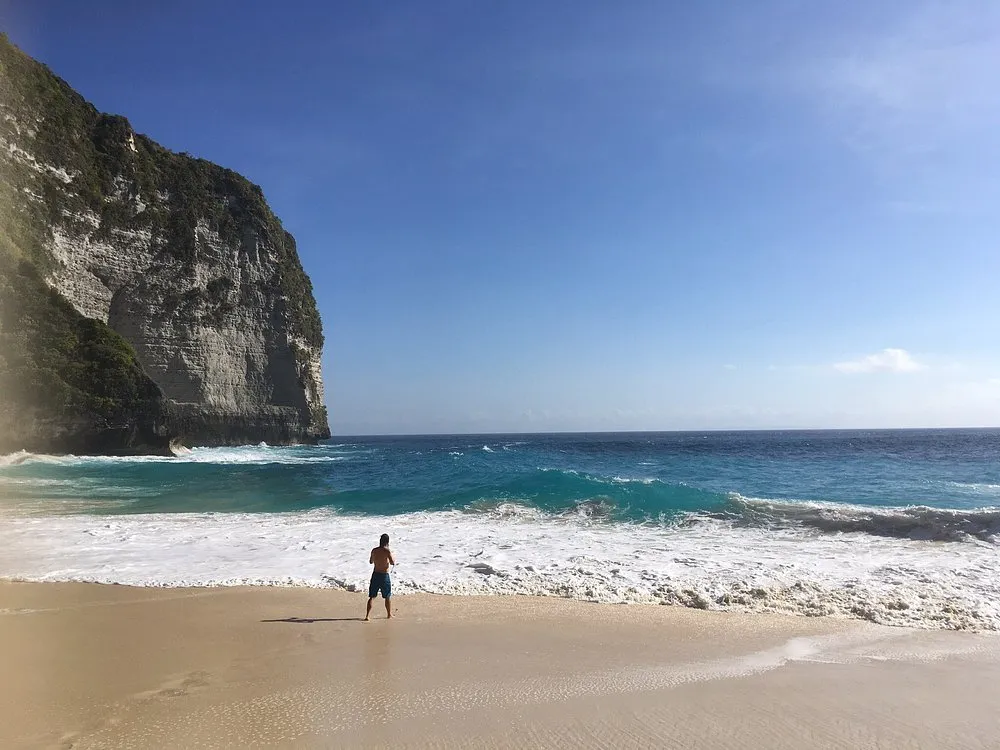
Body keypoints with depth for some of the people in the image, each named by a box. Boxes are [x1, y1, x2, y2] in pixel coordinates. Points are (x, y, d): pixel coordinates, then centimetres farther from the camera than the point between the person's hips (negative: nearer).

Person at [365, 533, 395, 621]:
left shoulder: (374, 550, 1)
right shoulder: (387, 551, -14)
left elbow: (371, 561, 16)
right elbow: (392, 563, -22)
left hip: (375, 574, 4)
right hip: (384, 575, -4)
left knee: (372, 597, 9)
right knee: (387, 597, 14)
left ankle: (367, 616, 1)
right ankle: (389, 614, 27)